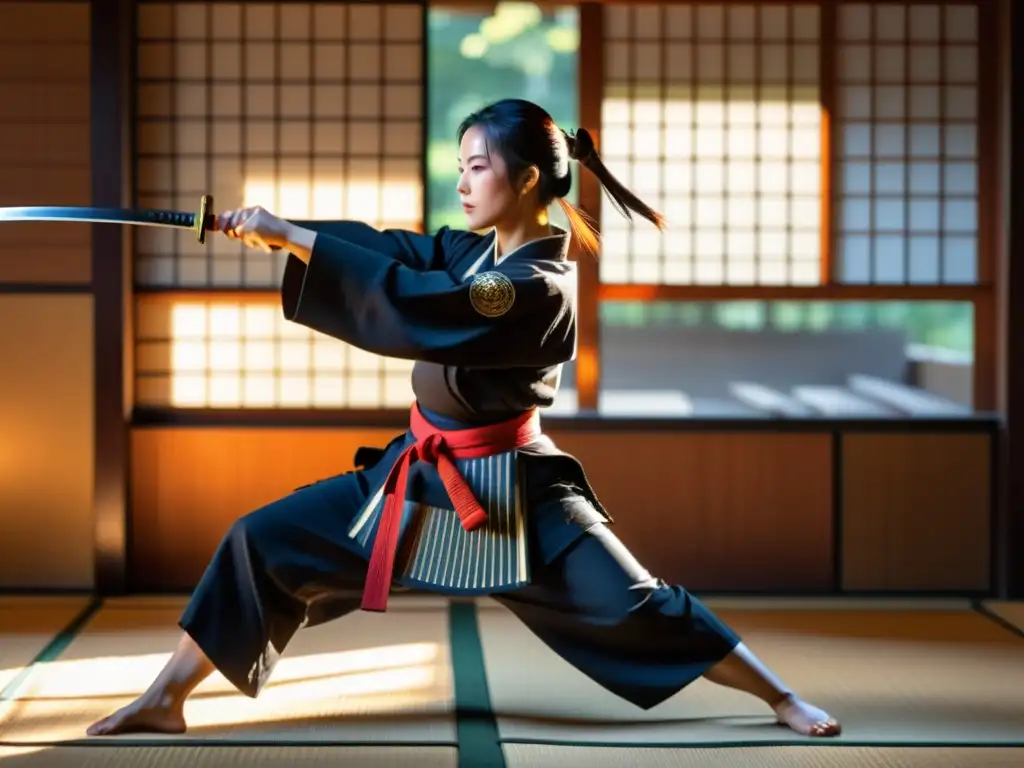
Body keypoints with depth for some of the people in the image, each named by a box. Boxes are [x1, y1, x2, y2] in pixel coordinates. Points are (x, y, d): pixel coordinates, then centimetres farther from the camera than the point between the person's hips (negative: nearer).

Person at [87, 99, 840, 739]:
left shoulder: (540, 287, -23)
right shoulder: (473, 250, 5)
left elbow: (413, 306, -32)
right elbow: (384, 247, -4)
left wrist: (291, 237, -31)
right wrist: (274, 231, -18)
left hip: (506, 484, -8)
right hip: (422, 472, 8)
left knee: (630, 605, -6)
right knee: (265, 543, 1)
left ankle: (782, 700, 11)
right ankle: (166, 699, 11)